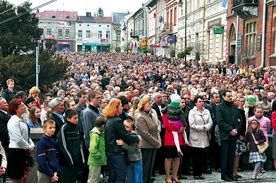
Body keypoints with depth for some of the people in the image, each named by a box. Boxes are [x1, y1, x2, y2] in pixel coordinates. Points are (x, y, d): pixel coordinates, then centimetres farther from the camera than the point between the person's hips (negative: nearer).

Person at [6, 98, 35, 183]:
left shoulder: (21, 120, 13)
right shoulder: (13, 121, -15)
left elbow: (26, 135, 18)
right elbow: (18, 139, -21)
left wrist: (32, 145, 3)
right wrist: (29, 147, -10)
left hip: (22, 151, 9)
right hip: (15, 151, -9)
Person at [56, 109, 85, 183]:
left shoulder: (77, 127, 9)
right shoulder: (64, 128, -11)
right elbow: (62, 146, -13)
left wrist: (82, 158, 9)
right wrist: (69, 159, -14)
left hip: (76, 161, 6)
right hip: (67, 162, -6)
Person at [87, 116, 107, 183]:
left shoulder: (100, 134, 9)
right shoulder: (95, 135, -21)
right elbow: (93, 150, -29)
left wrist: (102, 156, 9)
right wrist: (99, 156, -18)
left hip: (98, 162, 9)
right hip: (94, 162, -9)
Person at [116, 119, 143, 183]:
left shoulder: (133, 134, -18)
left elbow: (132, 149, -26)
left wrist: (123, 144, -35)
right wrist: (119, 142, -17)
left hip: (136, 160, -5)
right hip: (128, 161, 5)